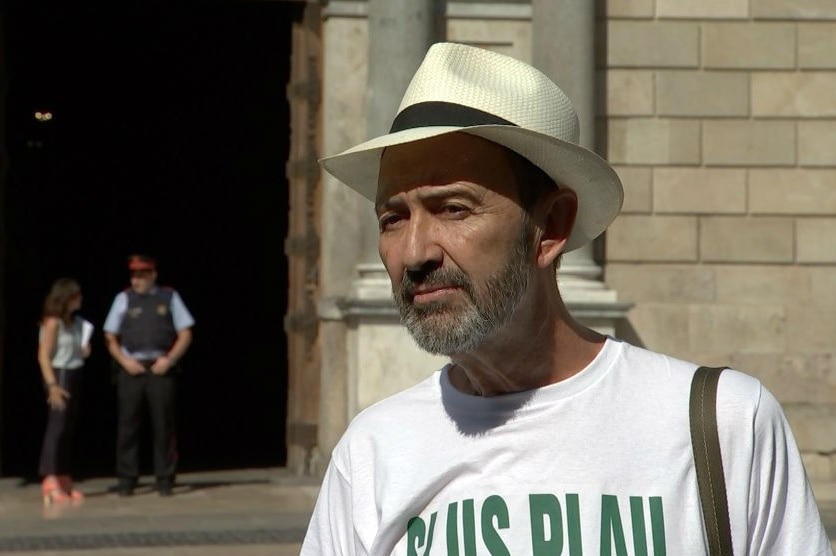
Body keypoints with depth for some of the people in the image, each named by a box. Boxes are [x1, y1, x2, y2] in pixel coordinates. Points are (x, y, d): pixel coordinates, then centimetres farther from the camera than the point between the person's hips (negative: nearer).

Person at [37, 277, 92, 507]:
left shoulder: (74, 322, 13)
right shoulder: (53, 322, -11)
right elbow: (43, 356, -15)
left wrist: (85, 349, 1)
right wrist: (52, 385, -21)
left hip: (74, 376, 8)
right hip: (59, 375, -8)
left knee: (69, 429, 9)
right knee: (57, 427, -13)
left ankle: (64, 481, 14)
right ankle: (50, 482, -17)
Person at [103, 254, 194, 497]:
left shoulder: (169, 297, 7)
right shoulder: (123, 299, 9)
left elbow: (185, 334, 8)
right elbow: (110, 337, 10)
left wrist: (169, 360, -6)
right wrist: (124, 360, -6)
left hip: (160, 368, -1)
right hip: (131, 368, 1)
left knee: (164, 423, -1)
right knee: (128, 424, 0)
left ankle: (164, 480, 5)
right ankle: (126, 481, 5)